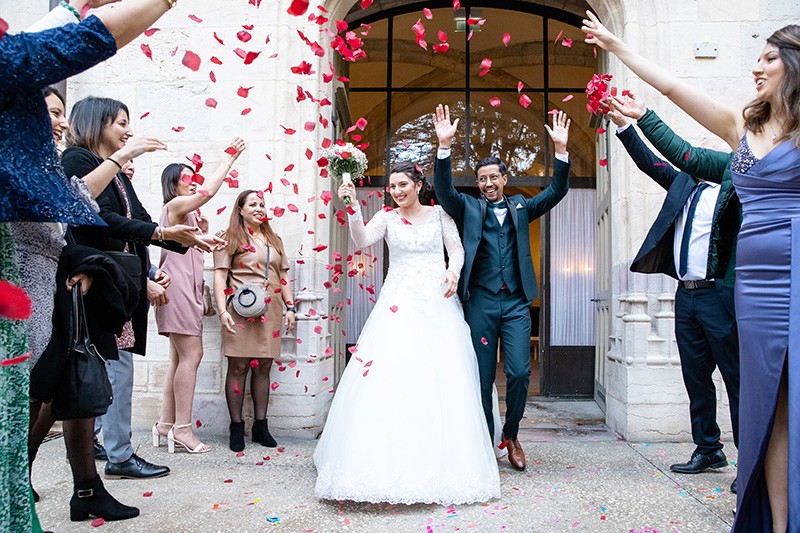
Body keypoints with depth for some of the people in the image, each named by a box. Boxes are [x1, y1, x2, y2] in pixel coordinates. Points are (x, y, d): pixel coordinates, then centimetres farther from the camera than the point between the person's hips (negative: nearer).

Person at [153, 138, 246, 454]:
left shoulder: (186, 212, 24)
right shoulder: (175, 205, -5)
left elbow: (196, 248, 26)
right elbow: (208, 191, -22)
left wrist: (203, 230, 9)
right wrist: (229, 157, -15)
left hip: (188, 287, 10)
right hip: (177, 285, -10)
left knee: (180, 357, 9)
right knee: (191, 355, -13)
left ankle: (166, 424, 12)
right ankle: (182, 428, -11)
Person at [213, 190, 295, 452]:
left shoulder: (274, 240, 20)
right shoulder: (230, 238, 4)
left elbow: (284, 276, 20)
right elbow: (219, 276, -3)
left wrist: (290, 307, 12)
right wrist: (222, 310, -14)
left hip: (270, 312, 5)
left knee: (263, 368, 7)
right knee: (238, 367, -2)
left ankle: (260, 425, 14)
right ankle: (236, 427, 7)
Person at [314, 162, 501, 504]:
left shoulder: (440, 214, 10)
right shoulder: (387, 217, 8)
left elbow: (456, 248, 9)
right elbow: (361, 241, -7)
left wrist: (454, 270, -10)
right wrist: (353, 208, -20)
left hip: (437, 302, 0)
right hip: (399, 304, 0)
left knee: (441, 380, -2)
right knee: (390, 377, -8)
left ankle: (442, 461, 11)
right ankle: (388, 461, -1)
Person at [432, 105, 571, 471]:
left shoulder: (520, 206, 16)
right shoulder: (468, 208, 10)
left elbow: (557, 191, 6)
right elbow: (444, 189, -7)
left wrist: (560, 148, -7)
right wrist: (445, 145, -19)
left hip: (516, 302, 1)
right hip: (480, 302, -1)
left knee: (519, 373, -4)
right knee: (482, 378, 4)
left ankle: (511, 434, 19)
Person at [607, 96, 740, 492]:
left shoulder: (734, 184, -4)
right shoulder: (687, 182, 15)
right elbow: (651, 163, 14)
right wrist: (624, 126, 5)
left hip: (719, 295, -7)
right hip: (686, 295, 7)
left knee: (737, 379, -1)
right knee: (696, 378, 13)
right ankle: (708, 450, 25)